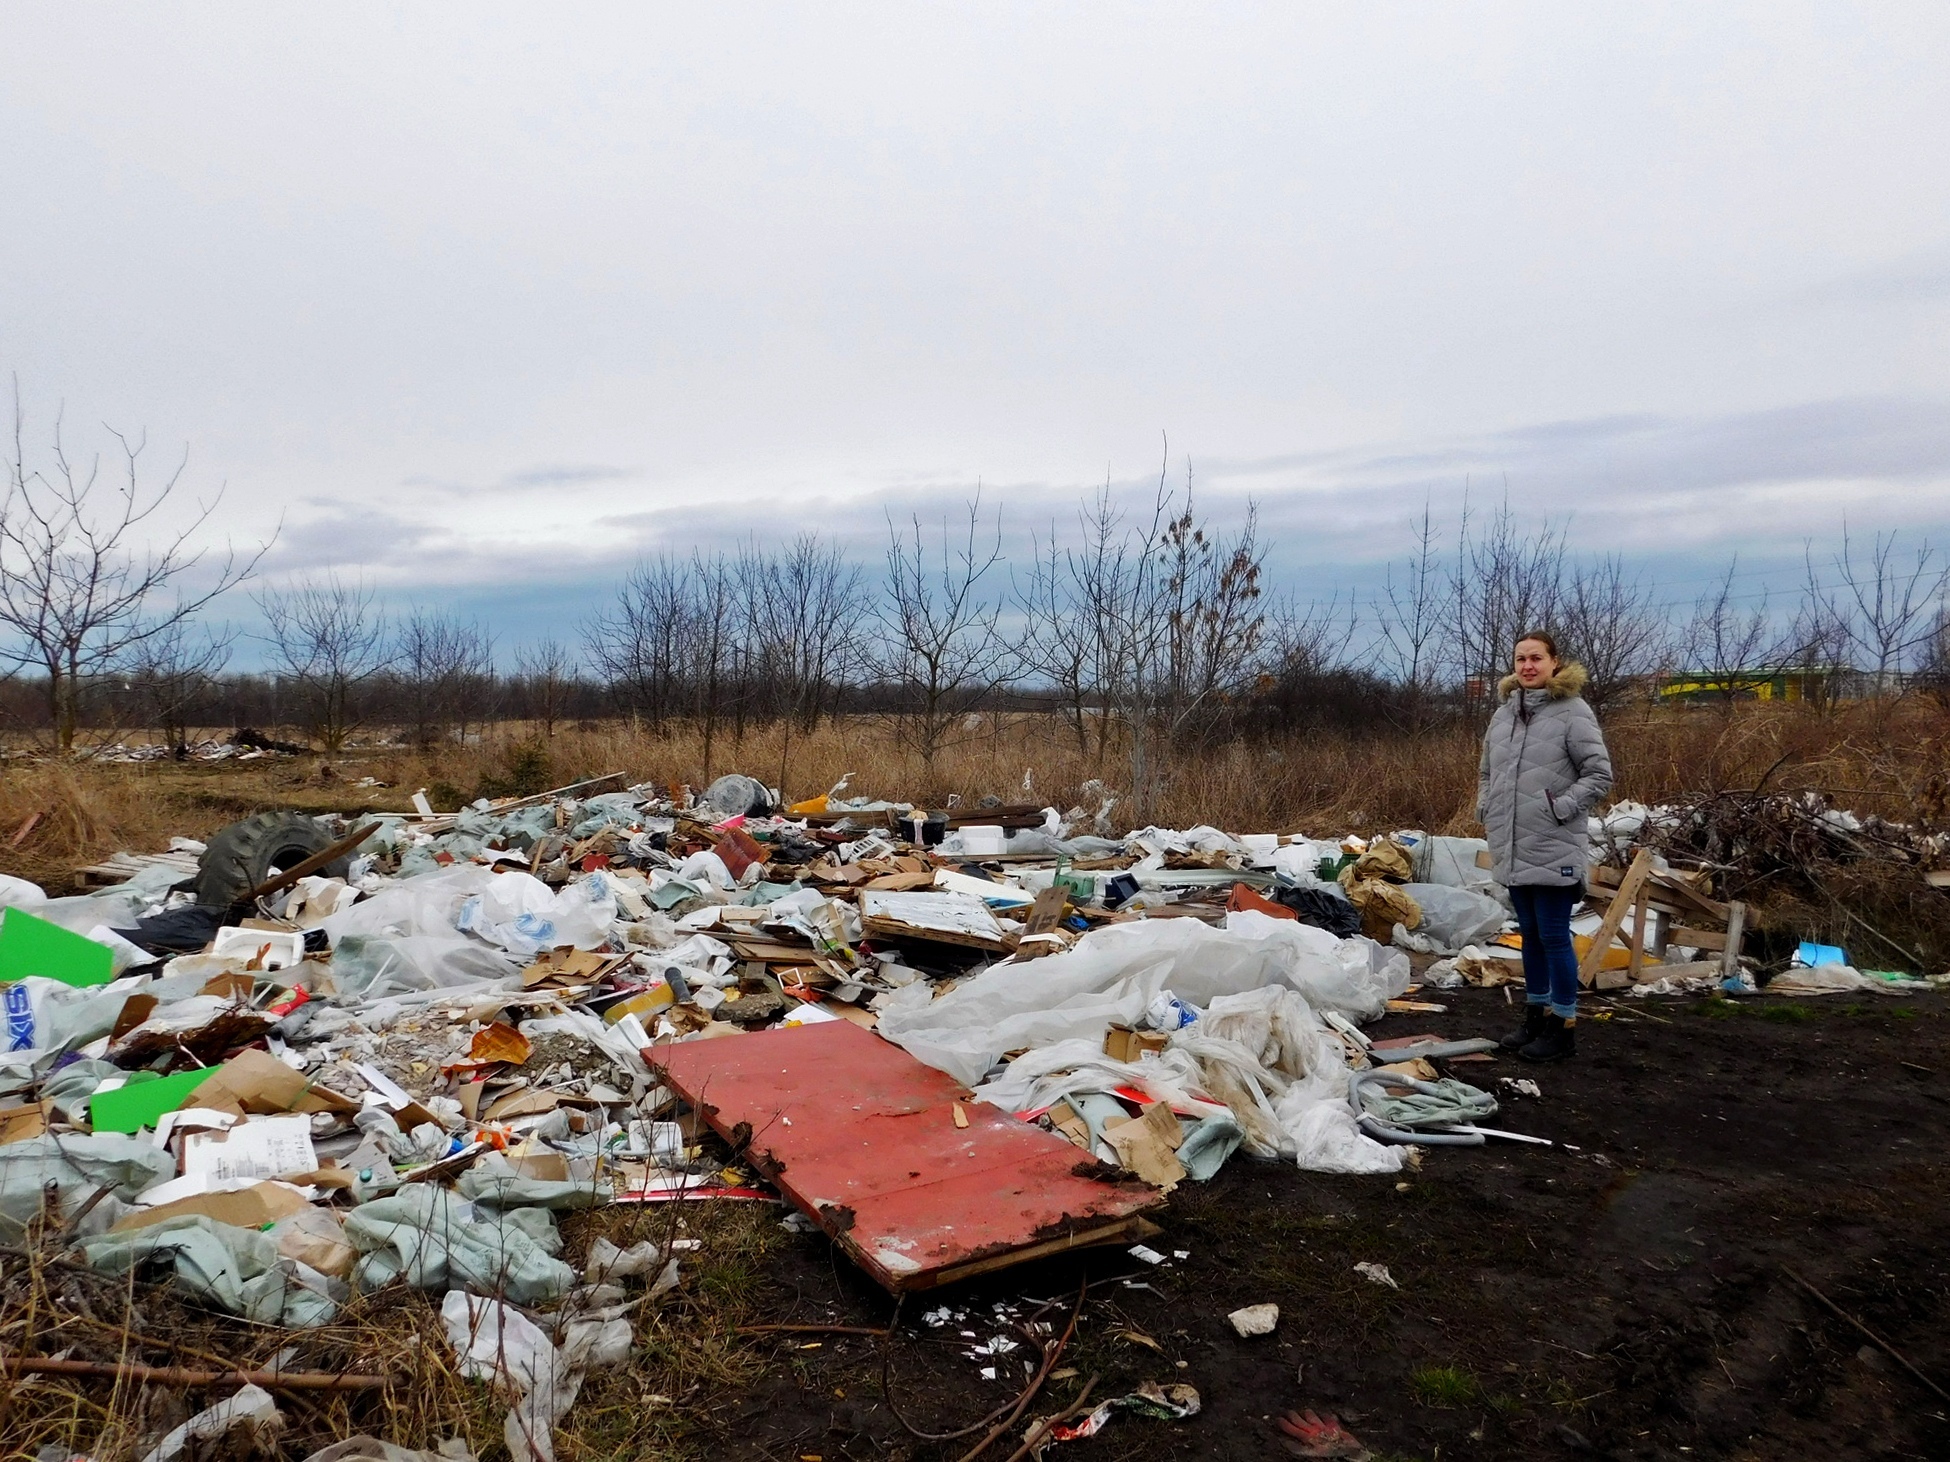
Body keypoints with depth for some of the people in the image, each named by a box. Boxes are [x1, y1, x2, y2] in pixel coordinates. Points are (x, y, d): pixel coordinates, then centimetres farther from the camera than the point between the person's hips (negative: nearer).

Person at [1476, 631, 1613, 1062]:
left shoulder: (1572, 712, -8)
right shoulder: (1504, 714, 10)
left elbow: (1599, 774, -9)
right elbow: (1486, 771, 22)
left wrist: (1561, 809, -15)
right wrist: (1486, 809, 9)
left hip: (1554, 850, -6)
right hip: (1511, 848, 6)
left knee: (1554, 937, -1)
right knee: (1530, 935, 16)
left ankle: (1563, 1026, 10)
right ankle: (1537, 1015, 28)